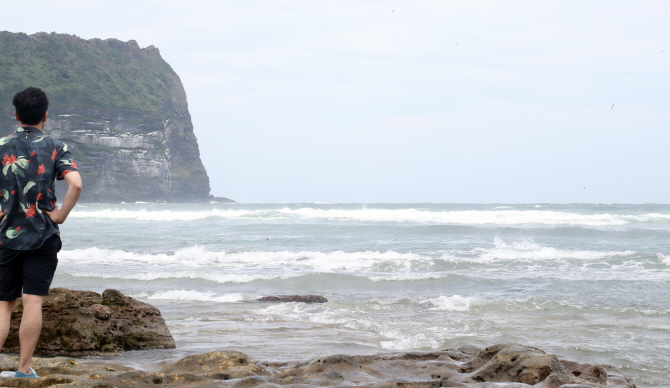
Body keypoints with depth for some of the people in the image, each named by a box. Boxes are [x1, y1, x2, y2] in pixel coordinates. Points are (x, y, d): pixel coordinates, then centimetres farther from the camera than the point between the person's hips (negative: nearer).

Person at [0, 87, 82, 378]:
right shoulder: (55, 148, -3)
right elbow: (76, 184, -18)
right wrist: (60, 215, -7)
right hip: (43, 237, -2)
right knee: (33, 302, 0)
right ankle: (24, 368, 1)